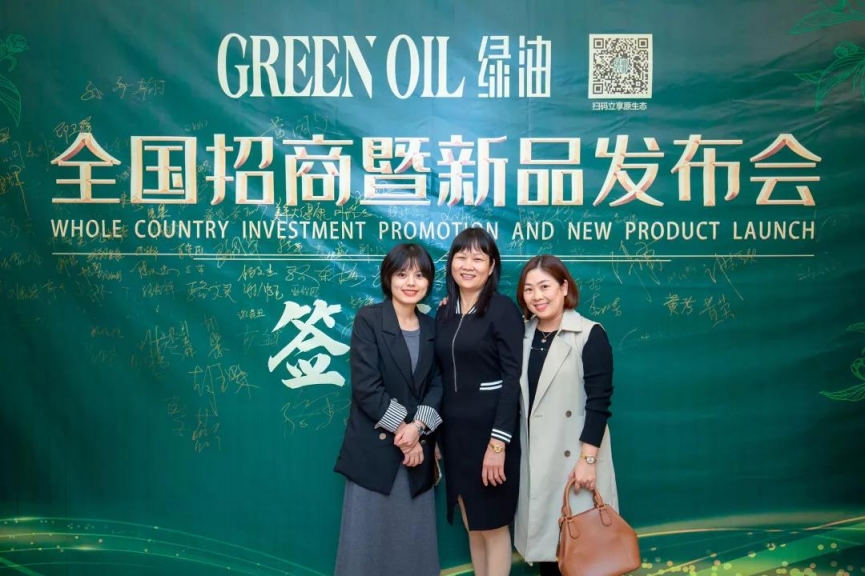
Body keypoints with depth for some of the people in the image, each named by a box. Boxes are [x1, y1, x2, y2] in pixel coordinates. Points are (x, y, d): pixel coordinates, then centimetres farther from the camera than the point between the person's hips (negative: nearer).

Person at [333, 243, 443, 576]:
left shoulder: (431, 327, 9)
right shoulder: (368, 319, -6)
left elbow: (436, 385, 4)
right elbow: (366, 386, -14)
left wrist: (417, 427, -11)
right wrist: (400, 428, -14)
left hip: (417, 447, 5)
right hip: (374, 447, -4)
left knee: (414, 536, 10)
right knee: (369, 535, 3)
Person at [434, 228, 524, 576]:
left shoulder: (503, 310, -9)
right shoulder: (445, 312, 8)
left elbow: (513, 378, -14)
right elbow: (441, 378, 9)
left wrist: (498, 442, -20)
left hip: (489, 429, -6)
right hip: (453, 429, 6)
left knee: (493, 525, 6)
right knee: (471, 525, 15)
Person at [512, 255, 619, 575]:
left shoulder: (590, 335, -10)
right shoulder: (523, 336, 6)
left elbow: (599, 402, -14)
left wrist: (588, 459, -17)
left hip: (574, 457, -5)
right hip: (534, 458, 5)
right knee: (544, 537, 12)